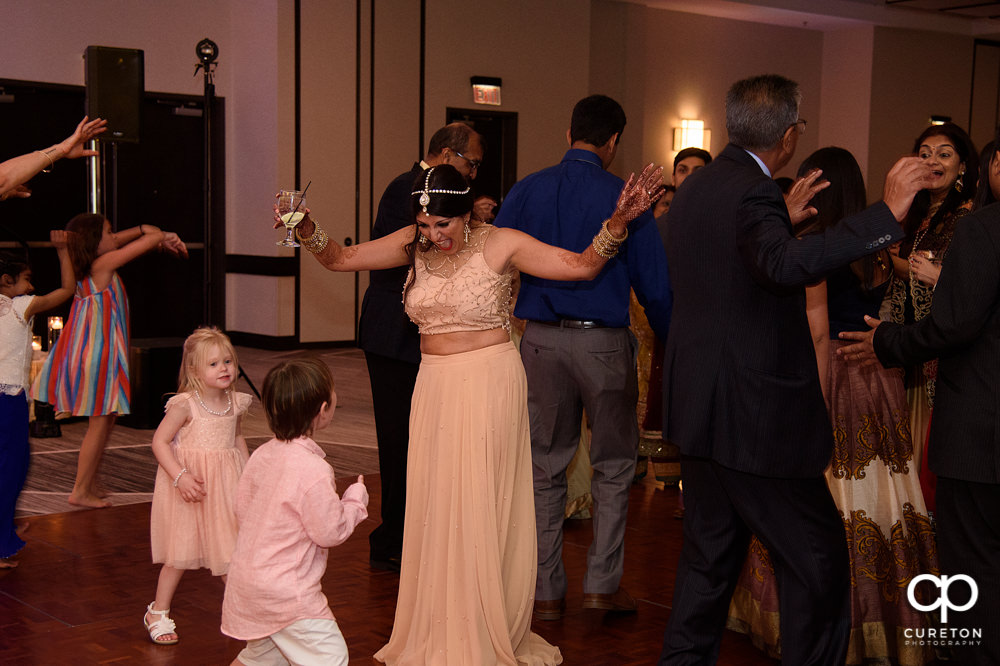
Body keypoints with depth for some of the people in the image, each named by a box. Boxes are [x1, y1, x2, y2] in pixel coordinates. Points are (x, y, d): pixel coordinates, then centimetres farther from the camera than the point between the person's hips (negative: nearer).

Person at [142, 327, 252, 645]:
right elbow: (159, 442, -15)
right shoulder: (184, 405, -15)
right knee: (182, 550, 3)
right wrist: (180, 476, -24)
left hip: (226, 482, 5)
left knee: (234, 546, 8)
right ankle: (158, 612, 19)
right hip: (191, 484, -5)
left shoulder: (236, 403, 2)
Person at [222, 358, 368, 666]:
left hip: (246, 579, 9)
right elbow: (331, 531, -18)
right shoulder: (313, 470, -25)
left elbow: (242, 508, 10)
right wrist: (356, 497, -2)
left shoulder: (261, 456, 1)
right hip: (287, 592, -9)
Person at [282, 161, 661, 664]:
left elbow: (582, 265, -9)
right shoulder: (415, 244, 3)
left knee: (479, 507, -1)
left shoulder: (501, 245, -9)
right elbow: (340, 259, 7)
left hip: (488, 385, -5)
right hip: (434, 386, 5)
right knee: (432, 506, 9)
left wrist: (618, 222, -24)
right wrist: (306, 229, -11)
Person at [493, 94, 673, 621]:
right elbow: (654, 285, -5)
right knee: (614, 464, 14)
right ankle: (602, 583, 12)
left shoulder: (527, 191, 2)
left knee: (546, 467, 12)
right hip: (604, 342, -2)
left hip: (541, 340, 3)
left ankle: (547, 591, 17)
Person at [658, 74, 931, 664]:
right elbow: (785, 267, -38)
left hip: (702, 409, 10)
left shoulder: (696, 189, 11)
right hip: (755, 416, -10)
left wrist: (784, 219, 27)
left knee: (711, 554, 19)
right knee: (818, 562, 2)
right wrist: (887, 213, -38)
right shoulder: (752, 193, -19)